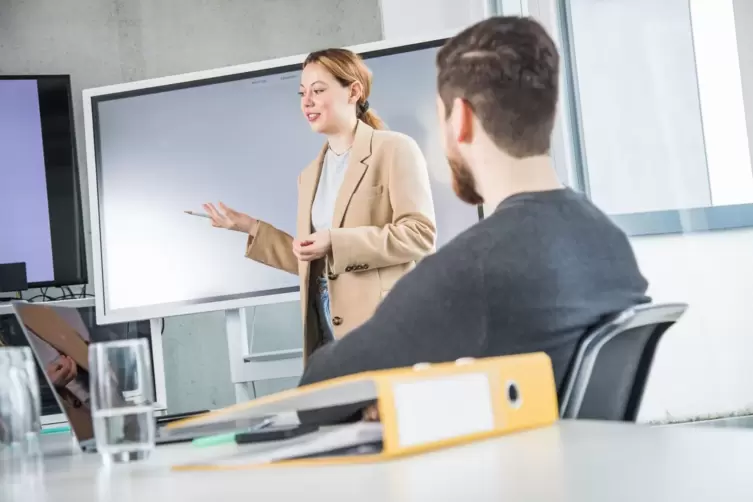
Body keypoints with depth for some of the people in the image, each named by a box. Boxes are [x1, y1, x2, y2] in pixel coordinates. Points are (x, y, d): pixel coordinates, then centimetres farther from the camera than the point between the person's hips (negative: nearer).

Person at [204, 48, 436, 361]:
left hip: (383, 324, -6)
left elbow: (420, 234, -13)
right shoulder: (310, 176, 18)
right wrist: (250, 227, 13)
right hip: (324, 330, 6)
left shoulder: (394, 149, -3)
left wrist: (337, 242, -18)